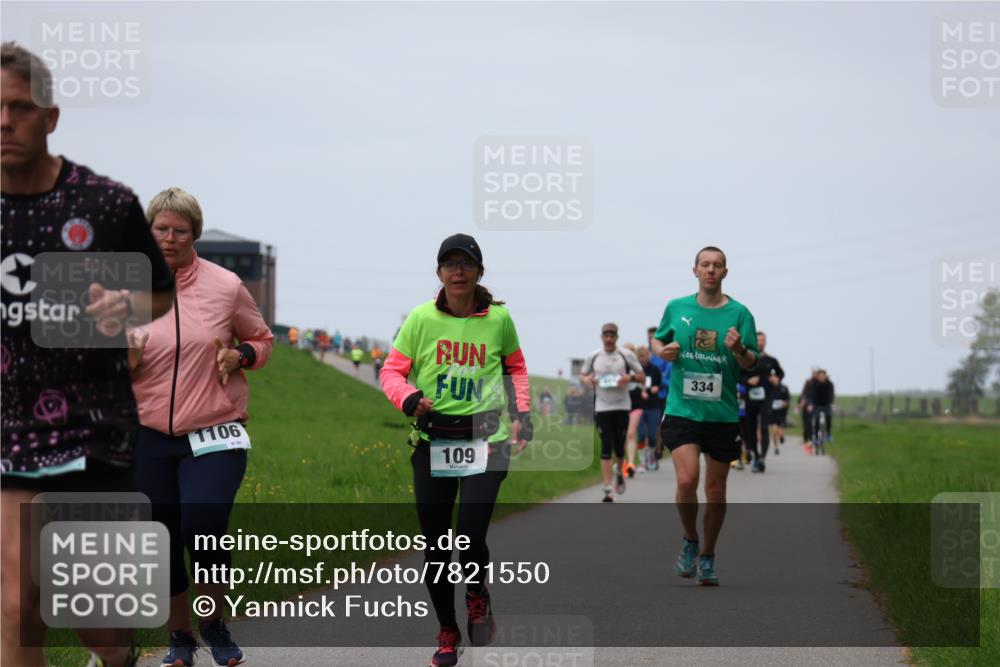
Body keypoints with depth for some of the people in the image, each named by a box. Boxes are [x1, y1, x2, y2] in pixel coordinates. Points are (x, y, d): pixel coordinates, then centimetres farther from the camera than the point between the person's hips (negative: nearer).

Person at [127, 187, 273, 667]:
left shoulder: (225, 286, -2)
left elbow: (262, 340, 13)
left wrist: (241, 356, -8)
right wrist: (125, 361, -11)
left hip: (214, 437, -2)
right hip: (151, 437, 2)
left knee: (205, 532, -15)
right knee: (164, 541, 9)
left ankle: (214, 624, 13)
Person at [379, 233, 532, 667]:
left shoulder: (498, 318, -1)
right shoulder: (421, 318, -4)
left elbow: (515, 366, 17)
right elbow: (392, 370, 2)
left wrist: (522, 413, 7)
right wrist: (408, 399, -17)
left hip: (487, 439, -1)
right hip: (432, 441, 1)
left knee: (470, 535, -14)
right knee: (435, 544, 5)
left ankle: (477, 595, 21)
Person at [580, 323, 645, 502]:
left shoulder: (626, 355, 0)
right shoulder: (593, 356, 6)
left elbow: (642, 377, 4)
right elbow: (582, 375, 17)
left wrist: (630, 377, -17)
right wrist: (586, 379, -7)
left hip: (622, 407, 0)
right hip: (601, 407, 1)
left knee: (619, 447, 3)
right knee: (606, 448, -6)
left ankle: (619, 473, 36)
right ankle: (607, 490, -7)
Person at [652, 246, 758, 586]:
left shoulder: (739, 313, 0)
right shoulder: (676, 308, 4)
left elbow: (753, 363, 0)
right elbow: (658, 339, 20)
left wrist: (739, 350, -22)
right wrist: (662, 350, -3)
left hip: (723, 414, 0)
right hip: (682, 411, 0)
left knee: (715, 491, 7)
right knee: (687, 481, -17)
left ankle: (707, 557, 25)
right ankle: (690, 541, 9)